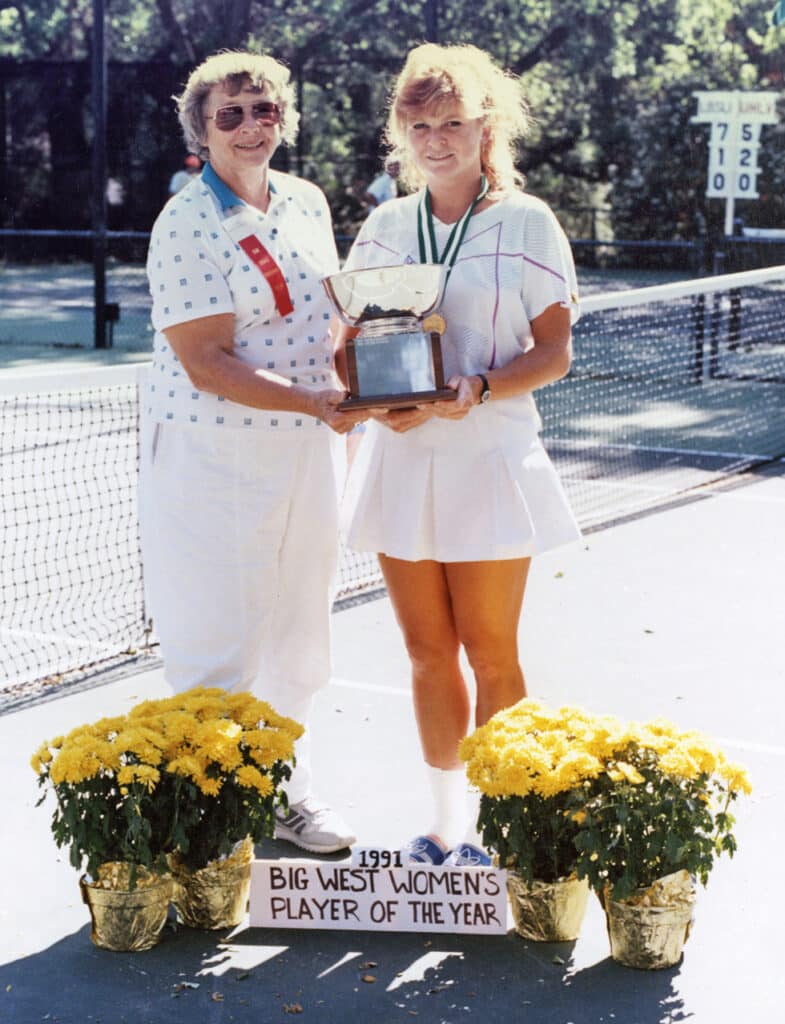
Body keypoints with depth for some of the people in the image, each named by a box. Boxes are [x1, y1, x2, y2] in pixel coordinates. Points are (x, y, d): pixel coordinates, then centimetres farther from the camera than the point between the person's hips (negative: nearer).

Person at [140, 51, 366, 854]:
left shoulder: (307, 203, 7)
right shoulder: (188, 224, -15)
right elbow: (206, 365, -20)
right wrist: (314, 404, -26)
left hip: (303, 453, 7)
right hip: (214, 457, -7)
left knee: (297, 636, 16)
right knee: (219, 645, -1)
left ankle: (282, 791, 31)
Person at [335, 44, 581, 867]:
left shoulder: (526, 224, -1)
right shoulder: (384, 226, 9)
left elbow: (554, 352, -3)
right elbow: (347, 340, 11)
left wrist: (478, 388, -20)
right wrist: (377, 396, -10)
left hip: (488, 456, -3)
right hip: (399, 458, 4)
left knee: (489, 651, 1)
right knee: (427, 650, 9)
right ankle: (445, 820, 22)